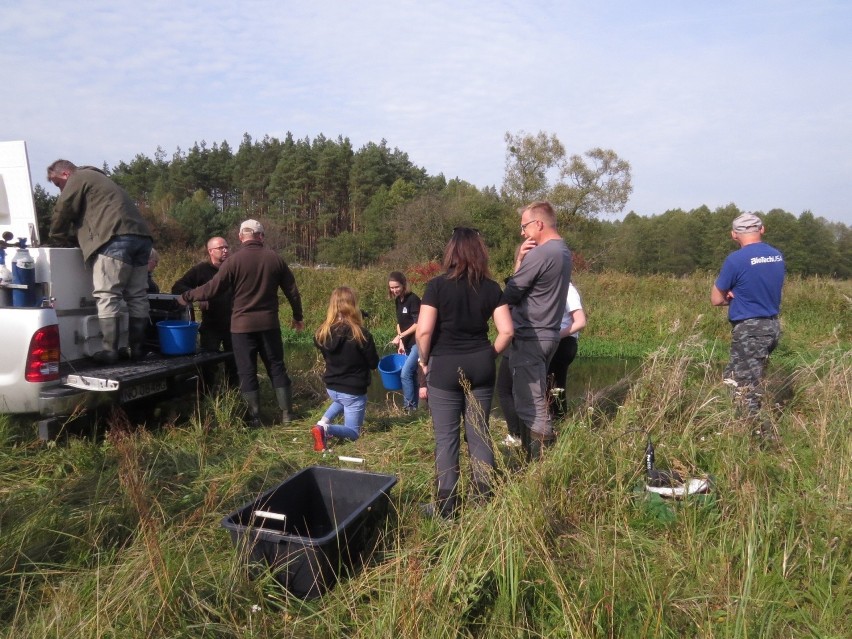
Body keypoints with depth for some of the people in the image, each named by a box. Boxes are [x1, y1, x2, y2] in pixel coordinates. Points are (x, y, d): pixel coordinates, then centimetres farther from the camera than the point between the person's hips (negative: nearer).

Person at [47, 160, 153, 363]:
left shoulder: (78, 178, 9)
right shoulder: (99, 178, 36)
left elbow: (62, 212, 3)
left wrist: (59, 238, 19)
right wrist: (71, 237, 28)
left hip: (116, 239, -9)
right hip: (141, 236, 9)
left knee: (107, 296, -8)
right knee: (137, 296, 7)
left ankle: (109, 351, -12)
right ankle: (138, 348, 9)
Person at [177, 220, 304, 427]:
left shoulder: (233, 260, -9)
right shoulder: (275, 258, 2)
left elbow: (212, 289, -8)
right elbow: (292, 291, 6)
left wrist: (186, 296, 7)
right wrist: (298, 316, 18)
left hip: (243, 325, -3)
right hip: (269, 323, 3)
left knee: (247, 371, 6)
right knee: (277, 367, 12)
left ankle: (254, 417, 10)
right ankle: (286, 413, 14)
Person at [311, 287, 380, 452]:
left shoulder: (322, 332, -9)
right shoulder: (360, 334, -23)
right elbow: (374, 363, -10)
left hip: (331, 387, 6)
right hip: (354, 390, -5)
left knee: (341, 401, 40)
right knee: (353, 432, 11)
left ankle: (323, 422, 14)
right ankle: (327, 429, -20)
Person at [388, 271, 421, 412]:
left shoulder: (413, 299, -16)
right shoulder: (398, 301, 8)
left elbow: (418, 324, -20)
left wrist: (400, 336, -16)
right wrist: (401, 342, 3)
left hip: (418, 342, -8)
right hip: (408, 343, 8)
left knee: (405, 373, -12)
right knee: (411, 374, 11)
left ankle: (409, 406, 0)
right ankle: (414, 406, 19)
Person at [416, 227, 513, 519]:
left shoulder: (438, 285, -10)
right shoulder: (490, 287, -1)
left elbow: (423, 331, -16)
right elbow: (506, 331, -6)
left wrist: (424, 359, 0)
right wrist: (490, 355, 10)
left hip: (444, 367, -3)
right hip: (480, 366, 3)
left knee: (446, 436, 6)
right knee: (479, 432, 14)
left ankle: (446, 504, 14)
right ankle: (484, 497, 24)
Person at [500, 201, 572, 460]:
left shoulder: (539, 254, -19)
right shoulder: (563, 251, 12)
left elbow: (509, 296, -13)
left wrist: (519, 261, 0)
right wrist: (523, 261, -4)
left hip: (530, 339, -10)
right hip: (547, 335, 10)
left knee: (531, 407, -3)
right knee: (534, 401, 20)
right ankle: (534, 456, 31)